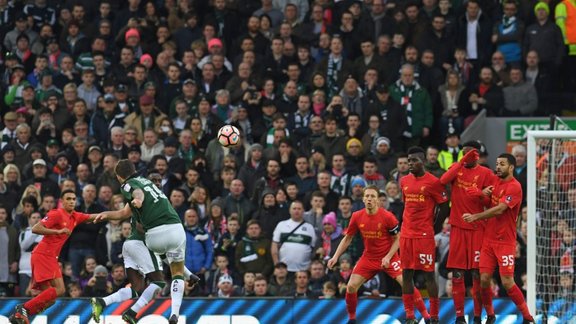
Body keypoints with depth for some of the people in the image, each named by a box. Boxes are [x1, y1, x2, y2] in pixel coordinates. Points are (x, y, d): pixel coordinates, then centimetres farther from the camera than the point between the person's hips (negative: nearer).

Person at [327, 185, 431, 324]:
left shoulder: (387, 217, -17)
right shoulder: (357, 217, -8)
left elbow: (397, 239, -7)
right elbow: (347, 238, 6)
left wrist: (388, 257, -19)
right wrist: (335, 257, -2)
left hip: (388, 257, -3)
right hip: (369, 257, 3)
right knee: (351, 287, -8)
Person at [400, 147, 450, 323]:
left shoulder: (433, 182, -6)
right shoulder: (404, 181, 12)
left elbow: (444, 208, -2)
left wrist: (432, 225, 1)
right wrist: (407, 224, 14)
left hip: (425, 235, -6)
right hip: (406, 234, 6)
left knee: (429, 274, -3)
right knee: (406, 274, 4)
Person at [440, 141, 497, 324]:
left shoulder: (486, 173, 2)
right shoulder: (456, 168, 10)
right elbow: (443, 181, -11)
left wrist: (480, 194, -21)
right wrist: (462, 161, -16)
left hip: (477, 228, -2)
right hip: (457, 227, 2)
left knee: (477, 273, -4)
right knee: (457, 274, 0)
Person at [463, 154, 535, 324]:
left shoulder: (514, 187, -13)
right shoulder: (495, 183, 10)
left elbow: (499, 209, -21)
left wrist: (476, 217, -21)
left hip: (505, 241, -7)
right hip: (489, 239, 7)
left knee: (507, 282, -10)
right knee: (484, 279, 0)